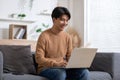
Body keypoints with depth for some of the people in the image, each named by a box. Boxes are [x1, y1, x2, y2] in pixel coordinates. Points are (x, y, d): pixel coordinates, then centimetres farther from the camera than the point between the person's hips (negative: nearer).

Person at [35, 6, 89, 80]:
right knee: (61, 73, -37)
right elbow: (39, 58, -14)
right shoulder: (44, 36, -10)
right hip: (46, 68, -5)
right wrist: (57, 64, -27)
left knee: (84, 72, -20)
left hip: (63, 68, 5)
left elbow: (70, 57, 10)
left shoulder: (67, 37, 6)